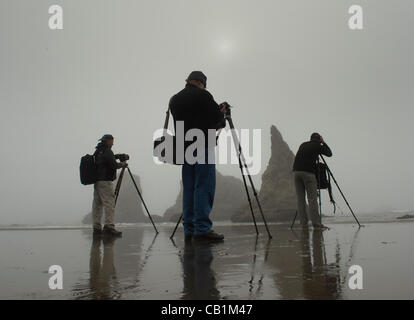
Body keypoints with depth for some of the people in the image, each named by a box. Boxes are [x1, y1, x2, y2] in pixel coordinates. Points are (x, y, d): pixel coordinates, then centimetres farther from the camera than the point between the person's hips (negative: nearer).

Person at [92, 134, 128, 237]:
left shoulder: (97, 152, 17)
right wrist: (122, 164, 4)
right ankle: (109, 226, -16)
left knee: (97, 204, 7)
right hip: (105, 182, -9)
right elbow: (114, 165, -14)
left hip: (96, 181, 9)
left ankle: (97, 228, 8)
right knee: (110, 204, -10)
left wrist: (116, 156, 20)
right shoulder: (107, 151, -9)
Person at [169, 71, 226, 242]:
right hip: (203, 146, -6)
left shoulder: (174, 100, 16)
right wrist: (222, 112, 19)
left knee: (188, 188, 7)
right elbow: (216, 118, -5)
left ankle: (189, 229, 7)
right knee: (204, 186, -8)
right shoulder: (202, 95, -3)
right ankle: (202, 228, -12)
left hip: (185, 148, 7)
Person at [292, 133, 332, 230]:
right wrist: (323, 143, 25)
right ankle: (316, 223, -7)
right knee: (312, 199, -4)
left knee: (300, 198, 6)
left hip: (296, 171, 5)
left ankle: (303, 223, 5)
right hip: (308, 172, -5)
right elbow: (329, 153, 17)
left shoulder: (303, 144, 21)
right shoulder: (317, 146, 7)